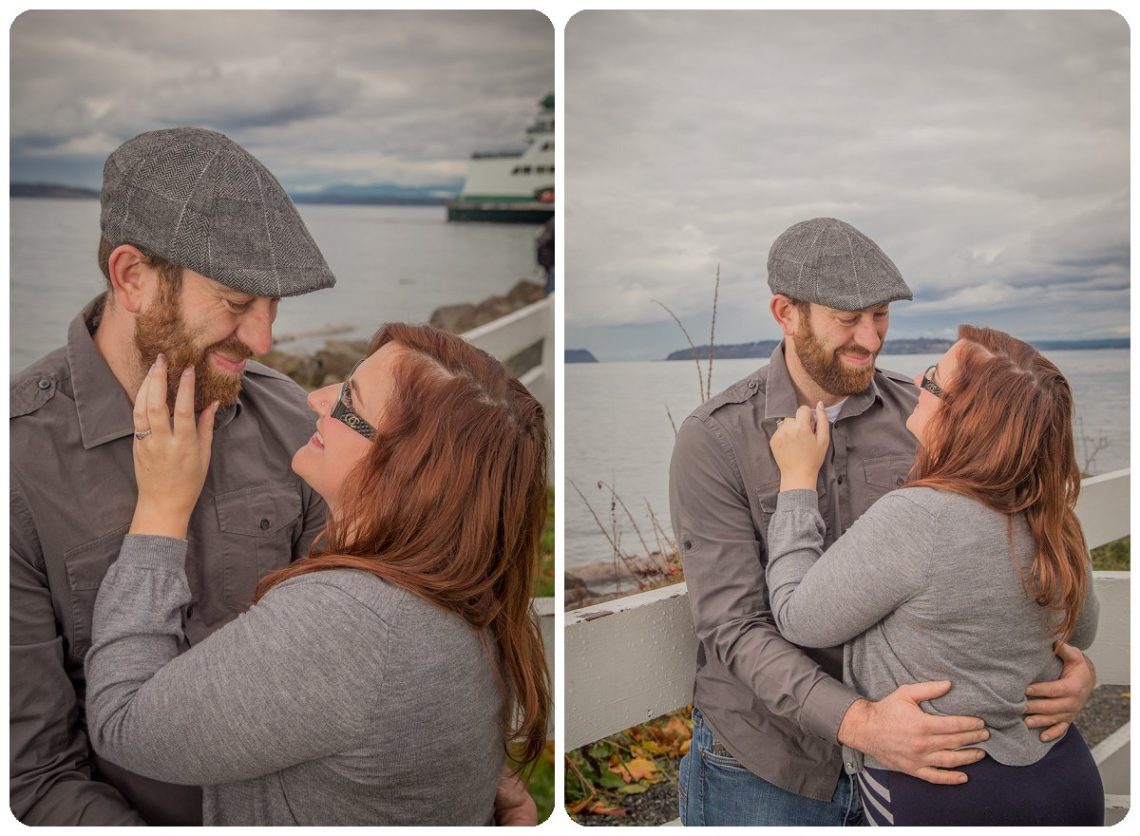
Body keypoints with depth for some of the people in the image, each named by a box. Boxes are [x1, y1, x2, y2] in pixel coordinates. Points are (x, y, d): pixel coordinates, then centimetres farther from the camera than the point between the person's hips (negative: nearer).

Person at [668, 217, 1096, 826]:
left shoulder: (918, 416, -5)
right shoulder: (712, 441, -17)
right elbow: (734, 628, -23)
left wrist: (1069, 660, -23)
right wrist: (858, 723, -37)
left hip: (902, 753, 4)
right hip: (765, 770, -4)